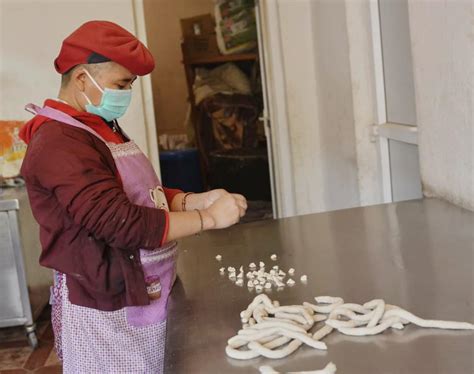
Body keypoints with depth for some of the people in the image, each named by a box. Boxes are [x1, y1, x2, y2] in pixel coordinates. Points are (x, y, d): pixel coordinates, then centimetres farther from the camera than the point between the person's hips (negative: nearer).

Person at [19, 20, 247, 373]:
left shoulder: (102, 128, 12)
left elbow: (142, 196, 12)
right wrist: (209, 218, -21)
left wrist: (197, 200, -5)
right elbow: (121, 223, -27)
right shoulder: (60, 143, -20)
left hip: (140, 298, 9)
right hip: (105, 307, -9)